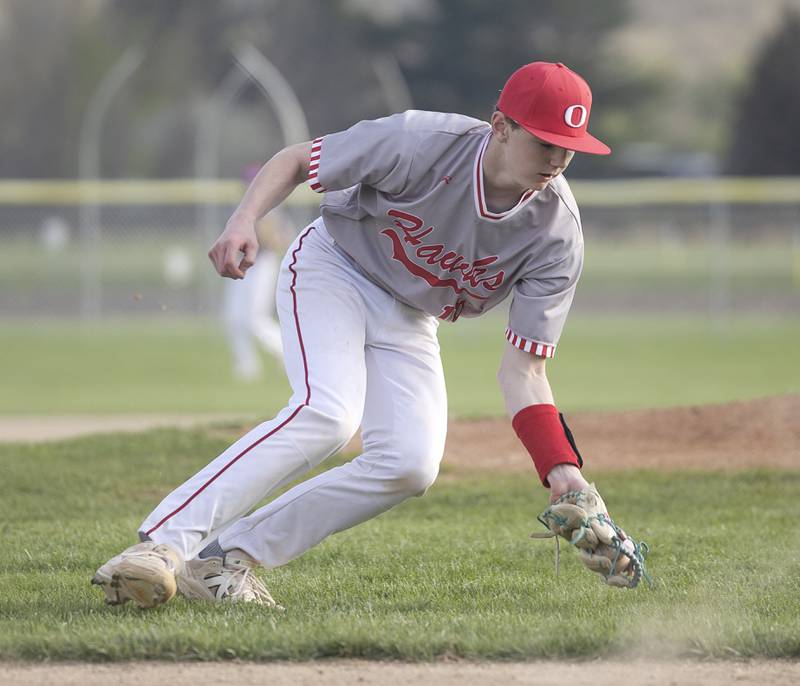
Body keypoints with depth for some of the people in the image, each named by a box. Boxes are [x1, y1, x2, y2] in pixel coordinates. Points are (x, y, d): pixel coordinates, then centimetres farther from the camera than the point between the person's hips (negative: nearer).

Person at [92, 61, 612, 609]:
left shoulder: (558, 235, -19)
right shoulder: (422, 143, -27)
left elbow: (523, 369, -16)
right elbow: (296, 160, -14)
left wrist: (561, 467, -30)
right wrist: (244, 221, -33)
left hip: (409, 324, 5)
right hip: (331, 270, -5)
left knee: (411, 465, -17)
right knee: (327, 414, -31)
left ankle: (226, 556, -13)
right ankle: (163, 543, -36)